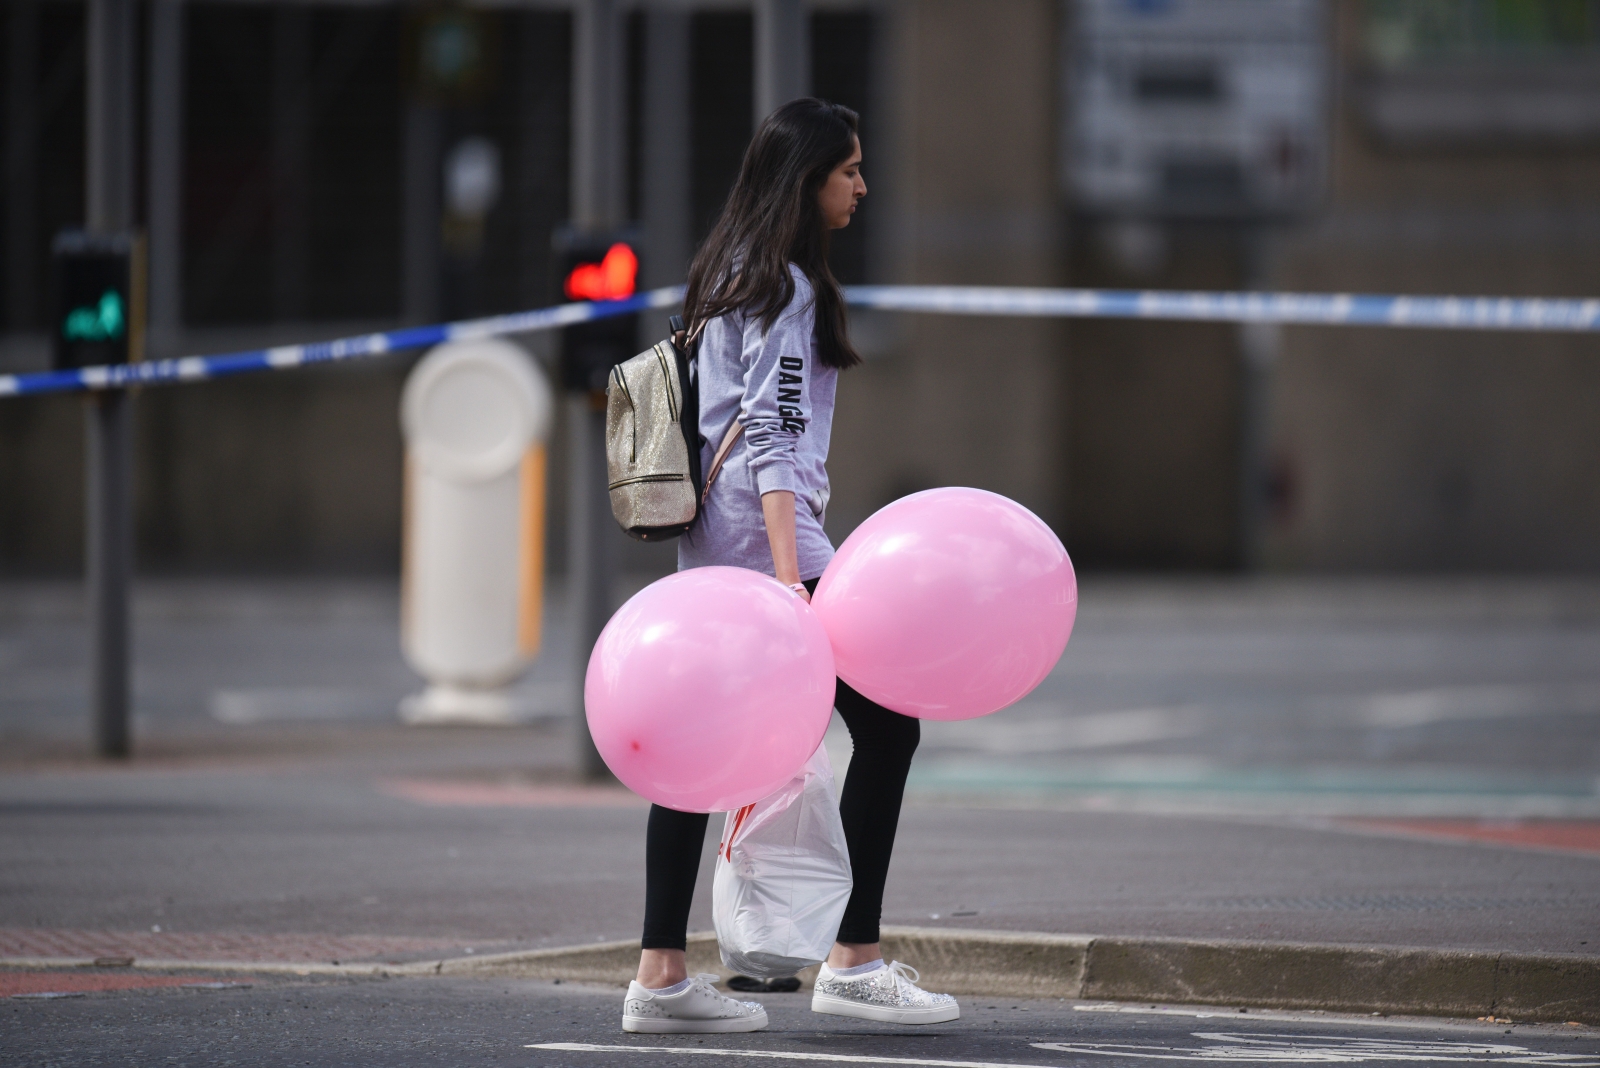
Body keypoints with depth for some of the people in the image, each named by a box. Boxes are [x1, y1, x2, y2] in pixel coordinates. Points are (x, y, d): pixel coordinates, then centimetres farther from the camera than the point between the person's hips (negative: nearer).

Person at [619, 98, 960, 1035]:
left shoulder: (732, 273, 18)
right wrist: (788, 574, -26)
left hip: (709, 541, 10)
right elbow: (771, 434, -19)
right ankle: (855, 963, -7)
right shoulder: (786, 286, -11)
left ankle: (661, 975, 4)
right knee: (885, 722, -5)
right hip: (766, 531, -10)